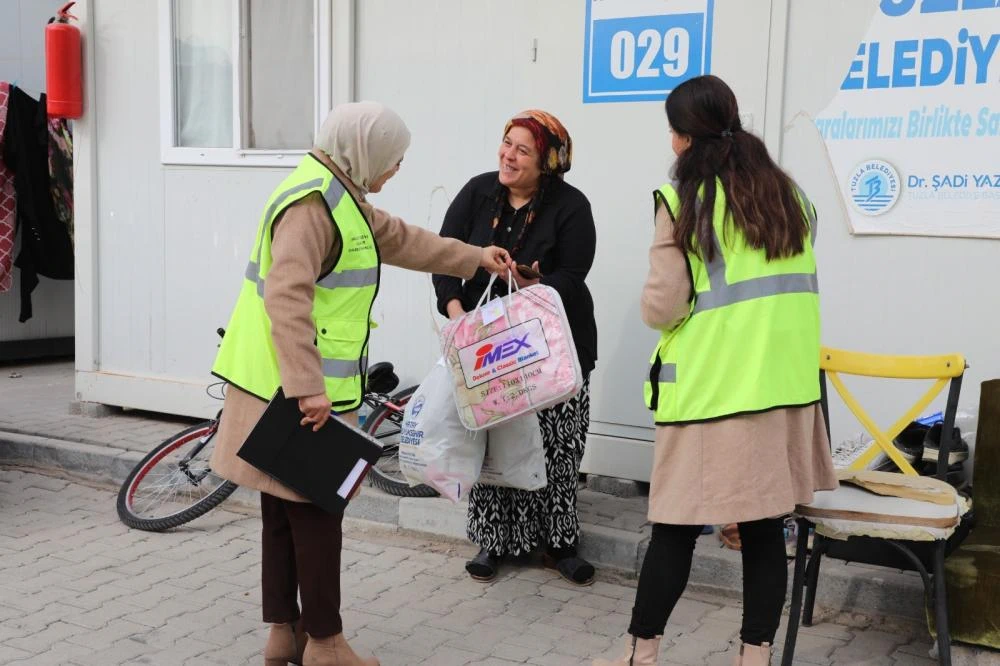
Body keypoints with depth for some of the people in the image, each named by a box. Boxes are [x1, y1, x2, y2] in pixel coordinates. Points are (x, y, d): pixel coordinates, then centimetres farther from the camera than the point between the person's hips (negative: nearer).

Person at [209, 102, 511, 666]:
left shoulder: (340, 196, 16)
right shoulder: (312, 203, -17)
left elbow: (398, 239, 29)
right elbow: (287, 299, -28)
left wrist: (475, 257, 35)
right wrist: (308, 387, -31)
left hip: (301, 386, 10)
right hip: (297, 390, -10)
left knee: (286, 507, 15)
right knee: (316, 509, -1)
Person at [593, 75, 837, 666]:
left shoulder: (684, 198, -6)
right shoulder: (790, 193, 12)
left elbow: (662, 308, -8)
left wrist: (654, 302, 12)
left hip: (713, 388, -5)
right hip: (784, 384, 5)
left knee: (678, 525, 4)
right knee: (765, 526, 8)